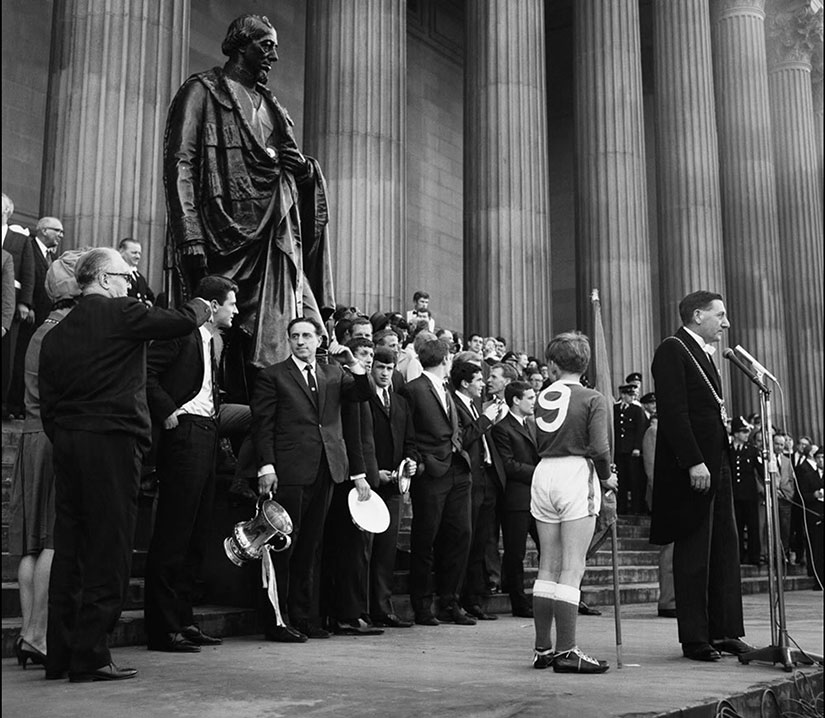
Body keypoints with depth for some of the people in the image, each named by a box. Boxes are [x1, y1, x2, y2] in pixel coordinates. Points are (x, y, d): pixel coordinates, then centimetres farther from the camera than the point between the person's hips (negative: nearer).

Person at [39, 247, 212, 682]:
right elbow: (183, 322, -6)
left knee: (69, 550, 11)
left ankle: (60, 654, 17)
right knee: (108, 552, -1)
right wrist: (201, 306, 15)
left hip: (66, 446, 7)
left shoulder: (56, 334, 13)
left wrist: (63, 442, 18)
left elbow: (48, 404, 12)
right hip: (112, 442, -7)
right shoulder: (122, 313, -6)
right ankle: (89, 658, 1)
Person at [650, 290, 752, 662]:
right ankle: (695, 640, 6)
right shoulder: (672, 350, -9)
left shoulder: (704, 354, 20)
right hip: (691, 469, -9)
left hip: (717, 464, 9)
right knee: (693, 554, -2)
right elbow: (673, 411, -17)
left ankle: (725, 632, 17)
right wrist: (694, 463, -22)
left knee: (725, 551, 10)